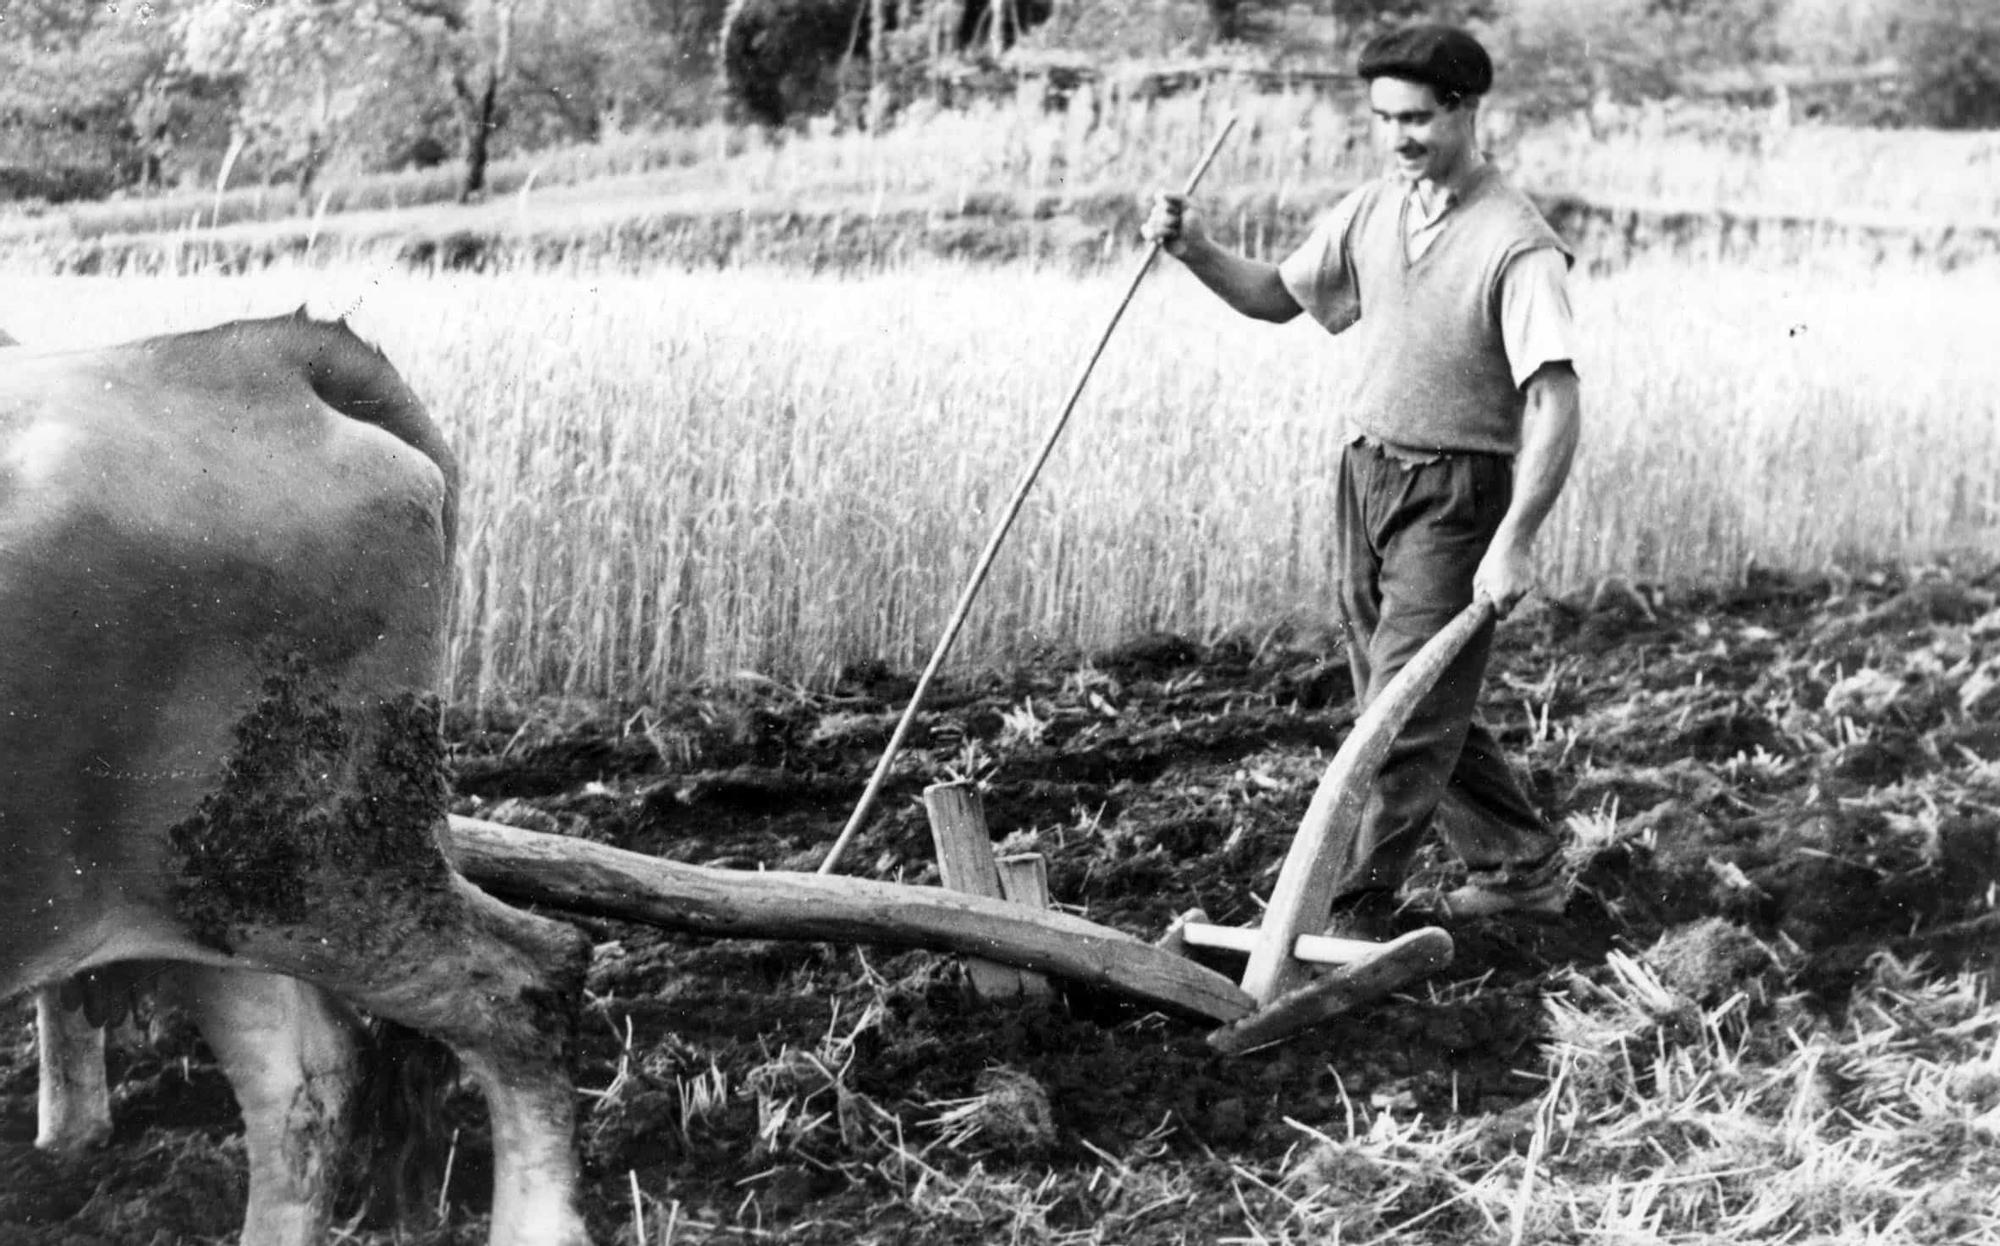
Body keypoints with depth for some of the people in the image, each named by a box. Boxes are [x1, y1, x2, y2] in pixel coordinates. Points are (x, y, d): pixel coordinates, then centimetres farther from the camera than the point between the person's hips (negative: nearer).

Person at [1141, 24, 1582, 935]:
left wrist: (1514, 541, -31)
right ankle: (1519, 866, 31)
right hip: (1366, 474, 8)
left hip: (1455, 493, -7)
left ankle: (1356, 911, 2)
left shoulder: (1517, 246, -17)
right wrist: (1196, 253, -1)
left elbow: (1554, 405, -23)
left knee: (1406, 713, -5)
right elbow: (1281, 296, 17)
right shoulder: (1374, 209, 5)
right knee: (1425, 704, 16)